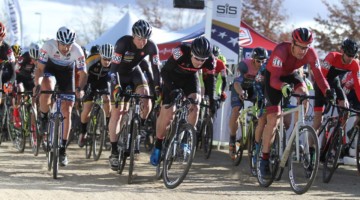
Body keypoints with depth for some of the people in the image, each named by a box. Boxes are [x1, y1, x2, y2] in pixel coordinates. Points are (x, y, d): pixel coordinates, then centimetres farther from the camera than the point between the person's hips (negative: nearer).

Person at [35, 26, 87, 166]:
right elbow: (40, 68, -23)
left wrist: (80, 88, -39)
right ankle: (43, 117, -8)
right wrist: (37, 85, -40)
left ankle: (63, 149, 5)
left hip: (67, 72, 1)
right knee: (47, 89, -37)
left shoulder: (77, 50, -29)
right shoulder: (48, 46, -30)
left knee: (67, 111, -5)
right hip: (51, 69, -1)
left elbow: (83, 73, -20)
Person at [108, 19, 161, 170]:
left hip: (134, 72, 3)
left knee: (146, 100, -23)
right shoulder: (123, 43, -31)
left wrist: (159, 88, -29)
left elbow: (156, 68, -19)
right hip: (119, 74, -3)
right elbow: (114, 67, -32)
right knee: (117, 111, -9)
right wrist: (116, 87, -43)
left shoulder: (151, 46, -22)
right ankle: (114, 153, -5)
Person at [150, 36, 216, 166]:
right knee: (167, 113, -9)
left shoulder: (209, 61, -26)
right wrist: (173, 89, -40)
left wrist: (212, 100, -17)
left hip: (190, 79, 3)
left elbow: (210, 79, -10)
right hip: (173, 78, -3)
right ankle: (158, 147, 9)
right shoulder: (181, 53, -37)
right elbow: (165, 71, -29)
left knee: (194, 106, -23)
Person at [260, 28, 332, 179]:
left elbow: (318, 75, -31)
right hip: (273, 77, -4)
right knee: (273, 119, -10)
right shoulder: (281, 51, -37)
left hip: (290, 75, 4)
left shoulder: (310, 53, -26)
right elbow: (274, 79, -44)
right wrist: (283, 86, -65)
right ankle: (264, 159, -1)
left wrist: (327, 90, -49)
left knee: (303, 94, -29)